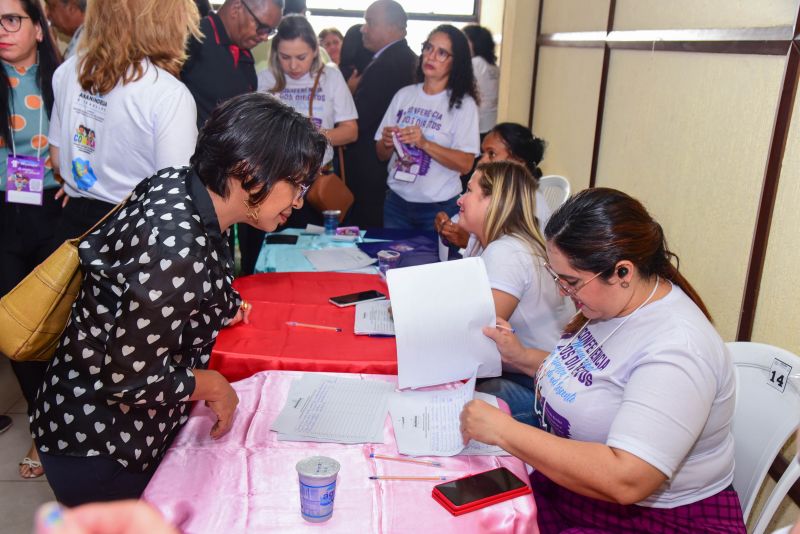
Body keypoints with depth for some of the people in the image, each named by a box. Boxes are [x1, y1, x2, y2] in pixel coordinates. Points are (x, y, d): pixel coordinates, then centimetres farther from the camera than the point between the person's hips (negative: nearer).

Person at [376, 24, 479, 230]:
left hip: (440, 207, -3)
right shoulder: (404, 95, 6)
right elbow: (382, 155, 9)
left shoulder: (463, 103, -6)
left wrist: (425, 143, -23)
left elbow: (465, 164, -13)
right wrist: (387, 142, -13)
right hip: (396, 201, 4)